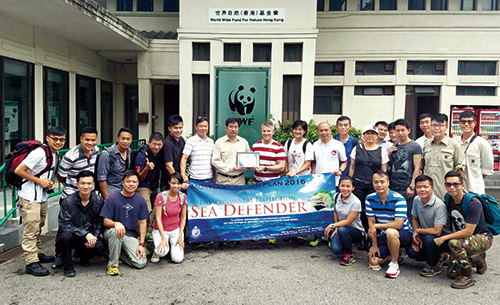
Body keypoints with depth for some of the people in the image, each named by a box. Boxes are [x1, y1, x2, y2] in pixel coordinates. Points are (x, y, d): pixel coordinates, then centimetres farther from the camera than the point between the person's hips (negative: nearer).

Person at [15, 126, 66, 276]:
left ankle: (36, 254, 34)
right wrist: (39, 181, -18)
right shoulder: (39, 153, -19)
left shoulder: (55, 154, 8)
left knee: (39, 227, 20)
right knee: (31, 230, -5)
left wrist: (50, 182, 5)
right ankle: (31, 263, 1)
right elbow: (19, 170, -20)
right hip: (30, 197, -9)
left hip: (42, 196, 9)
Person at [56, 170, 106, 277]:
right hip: (71, 236, -2)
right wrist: (85, 234, -27)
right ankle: (67, 266, -10)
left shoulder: (99, 201, -5)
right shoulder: (68, 202, -15)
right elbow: (65, 225, -18)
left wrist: (94, 236, -19)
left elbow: (100, 223, 0)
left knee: (101, 246, -25)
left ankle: (84, 256, 12)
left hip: (89, 236, 3)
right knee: (66, 236, -36)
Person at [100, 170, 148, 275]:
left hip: (131, 235, 2)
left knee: (141, 263, -16)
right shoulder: (112, 198, -8)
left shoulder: (140, 200, 1)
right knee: (115, 231, -39)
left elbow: (143, 222, 3)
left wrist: (141, 244, -5)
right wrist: (116, 224, -34)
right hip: (112, 233, -2)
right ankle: (112, 264, -16)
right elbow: (106, 221, -10)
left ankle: (120, 253, 15)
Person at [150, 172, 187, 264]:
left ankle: (173, 245, 20)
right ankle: (157, 250, 6)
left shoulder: (183, 197, -6)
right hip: (161, 230, -3)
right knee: (162, 252, -31)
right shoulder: (161, 197, -18)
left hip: (176, 230, 3)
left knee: (178, 259, -12)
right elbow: (158, 219, -15)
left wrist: (180, 236, -6)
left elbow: (183, 217, 1)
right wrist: (163, 238, -21)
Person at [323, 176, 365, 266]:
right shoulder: (337, 197, -5)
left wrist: (332, 226, -20)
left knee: (342, 230, -38)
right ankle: (345, 245, 16)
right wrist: (336, 227, 0)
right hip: (341, 226, 4)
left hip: (357, 231, -4)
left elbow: (348, 221, -21)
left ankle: (350, 255, -13)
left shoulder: (356, 202, -23)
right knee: (335, 249, -23)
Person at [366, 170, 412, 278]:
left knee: (390, 232, -40)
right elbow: (371, 222, -2)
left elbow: (398, 224, -28)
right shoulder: (370, 199, -6)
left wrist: (376, 226, -21)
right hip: (384, 235, 5)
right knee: (373, 262, -6)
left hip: (404, 233, -5)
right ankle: (395, 252, 25)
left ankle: (394, 264, -16)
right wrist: (374, 245, -5)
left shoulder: (398, 199, -22)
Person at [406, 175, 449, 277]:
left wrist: (418, 231, -15)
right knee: (412, 252, -15)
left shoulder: (440, 206, -26)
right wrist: (415, 235, -3)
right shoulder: (416, 200, -5)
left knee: (429, 238, -37)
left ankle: (433, 266, -9)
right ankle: (439, 256, 14)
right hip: (423, 235, 7)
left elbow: (436, 231, -30)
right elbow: (414, 218, 12)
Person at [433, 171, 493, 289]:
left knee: (454, 243, -35)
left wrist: (444, 238, -26)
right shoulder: (449, 200, -3)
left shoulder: (473, 203, -25)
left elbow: (468, 231, -28)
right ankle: (478, 258, 25)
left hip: (483, 237, -7)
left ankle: (467, 277, -14)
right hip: (463, 236, 7)